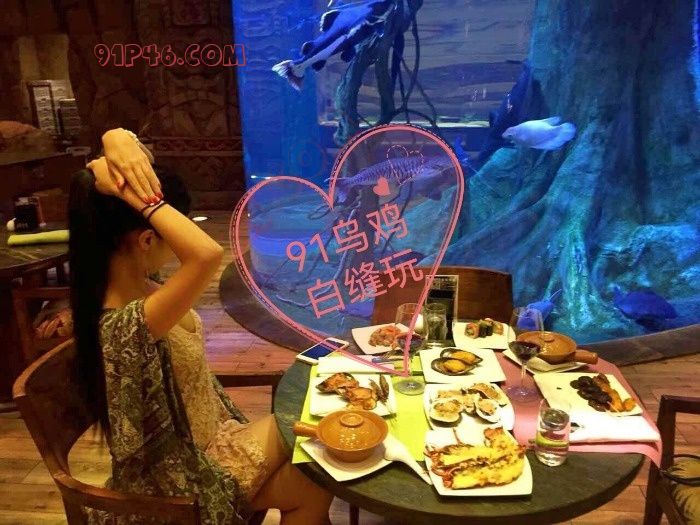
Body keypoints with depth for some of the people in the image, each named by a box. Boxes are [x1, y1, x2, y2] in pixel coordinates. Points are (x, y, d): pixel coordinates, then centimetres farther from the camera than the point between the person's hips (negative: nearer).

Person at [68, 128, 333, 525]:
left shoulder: (131, 278, -12)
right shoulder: (125, 325, -38)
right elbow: (209, 254, -57)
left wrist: (120, 141, -30)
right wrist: (136, 196, -44)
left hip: (199, 439, 8)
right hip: (180, 476, -8)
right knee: (314, 493, 4)